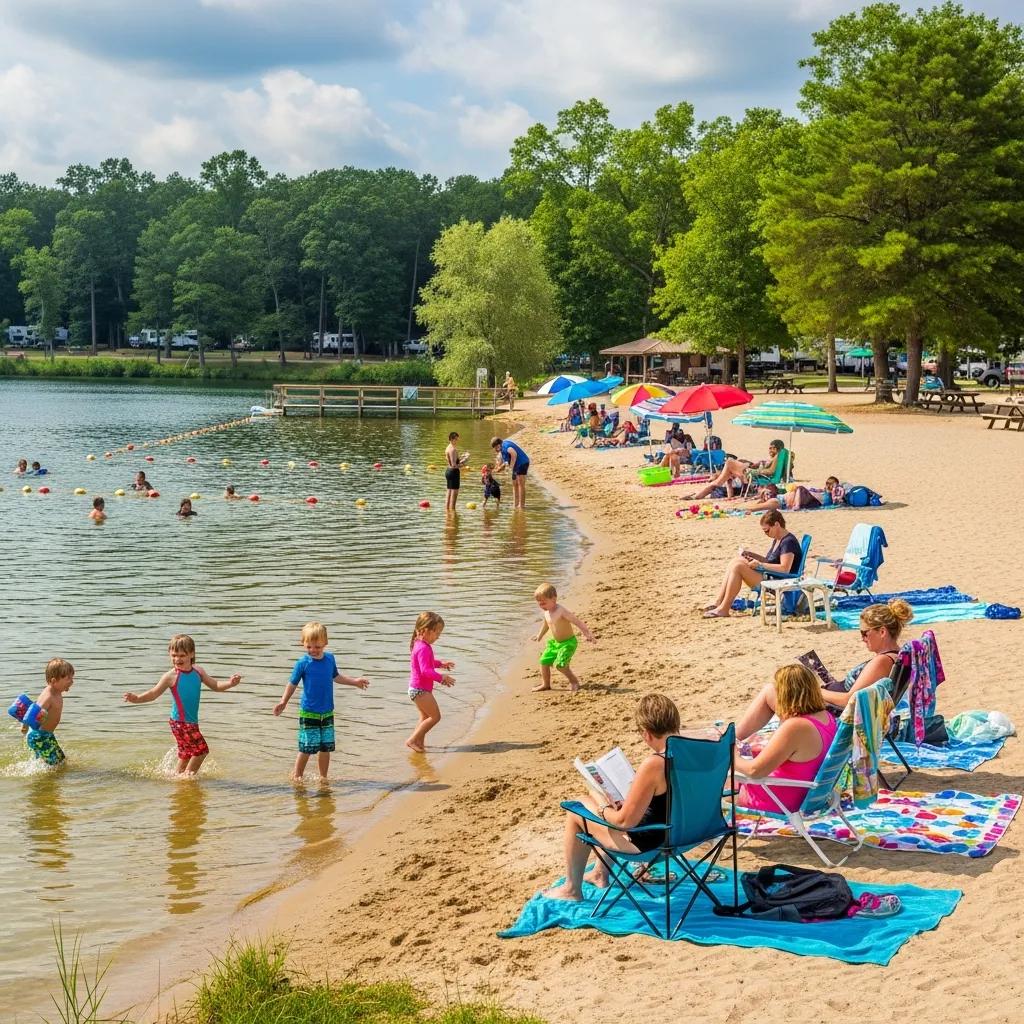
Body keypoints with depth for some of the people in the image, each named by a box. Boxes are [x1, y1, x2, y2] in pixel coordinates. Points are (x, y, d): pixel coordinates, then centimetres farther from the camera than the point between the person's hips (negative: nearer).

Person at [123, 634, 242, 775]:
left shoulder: (198, 671, 4)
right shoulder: (171, 676, -13)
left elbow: (215, 686, 10)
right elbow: (154, 693, -10)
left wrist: (230, 683, -8)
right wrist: (136, 698, -26)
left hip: (192, 721, 6)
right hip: (180, 722, -6)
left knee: (186, 753, 17)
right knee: (201, 749, -9)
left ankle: (180, 774, 31)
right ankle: (188, 774, 5)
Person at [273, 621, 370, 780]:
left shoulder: (330, 658, 2)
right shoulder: (303, 663, -10)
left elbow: (336, 677, 20)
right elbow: (293, 683, -1)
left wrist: (355, 681, 22)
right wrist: (283, 702, -9)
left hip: (327, 713, 4)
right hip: (308, 713, -4)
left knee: (326, 747, 8)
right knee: (307, 747, -3)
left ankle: (323, 777, 22)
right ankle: (297, 775, 15)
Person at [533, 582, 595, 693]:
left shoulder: (562, 611, -24)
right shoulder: (546, 612, 1)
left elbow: (577, 621, -25)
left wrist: (588, 633, -31)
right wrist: (540, 635, 39)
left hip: (568, 642, -8)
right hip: (555, 642, 8)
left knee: (560, 664, -19)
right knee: (544, 661, 6)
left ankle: (574, 681, 2)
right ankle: (545, 684, 22)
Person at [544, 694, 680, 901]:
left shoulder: (653, 765, -31)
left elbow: (625, 821, -23)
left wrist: (604, 810, -3)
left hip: (648, 842, -8)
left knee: (576, 810, 12)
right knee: (615, 805, 32)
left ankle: (571, 888, 26)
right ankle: (600, 873, 46)